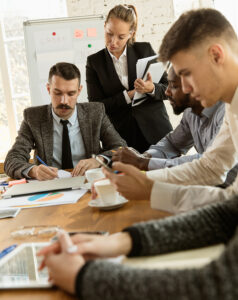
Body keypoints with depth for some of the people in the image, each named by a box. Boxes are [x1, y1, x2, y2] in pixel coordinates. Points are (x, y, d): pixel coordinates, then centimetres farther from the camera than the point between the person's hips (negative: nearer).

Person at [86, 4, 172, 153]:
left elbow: (169, 89, 6)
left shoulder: (145, 50, 5)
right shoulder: (94, 62, 4)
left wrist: (152, 89, -16)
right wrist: (129, 95, -12)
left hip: (155, 131, 1)